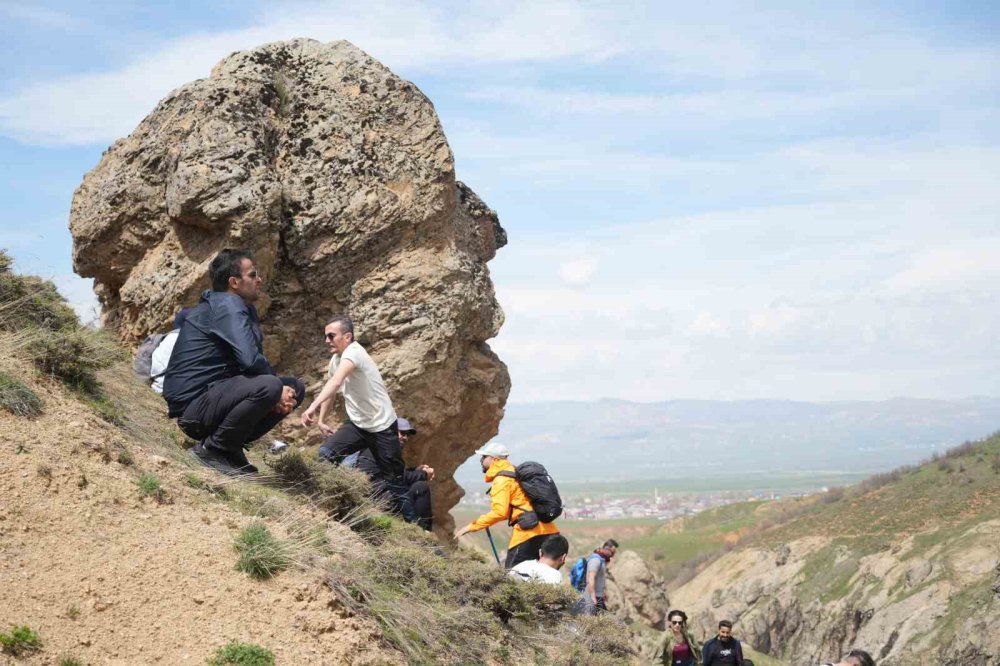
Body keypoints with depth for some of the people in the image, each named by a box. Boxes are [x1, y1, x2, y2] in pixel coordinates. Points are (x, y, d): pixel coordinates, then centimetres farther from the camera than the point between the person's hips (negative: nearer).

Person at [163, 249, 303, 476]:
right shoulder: (226, 304, -16)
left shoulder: (245, 309, 14)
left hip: (215, 395, 10)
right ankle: (212, 449, -12)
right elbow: (250, 360, -28)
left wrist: (282, 391, -7)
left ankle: (230, 446, 8)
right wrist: (277, 390, -11)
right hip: (193, 405, -10)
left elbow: (254, 361, 13)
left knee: (295, 388, 10)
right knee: (269, 386, -32)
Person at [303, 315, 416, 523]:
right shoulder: (336, 359, 4)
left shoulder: (354, 352, -24)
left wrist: (313, 407, -54)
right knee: (326, 453, -12)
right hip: (357, 424, 7)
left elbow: (336, 382, -42)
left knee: (393, 481, 0)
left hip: (382, 426, -7)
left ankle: (413, 523, 13)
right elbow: (331, 390, 20)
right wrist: (321, 421, 11)